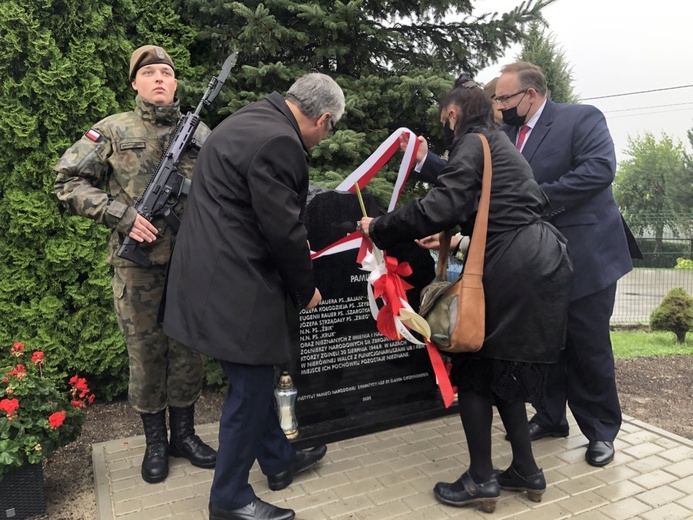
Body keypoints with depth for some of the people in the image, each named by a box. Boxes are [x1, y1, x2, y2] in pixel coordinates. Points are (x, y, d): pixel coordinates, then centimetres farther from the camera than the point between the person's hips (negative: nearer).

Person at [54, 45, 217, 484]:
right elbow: (68, 183, 0)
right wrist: (122, 215, -12)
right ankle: (155, 442, 26)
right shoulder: (113, 131, 2)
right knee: (145, 352, 8)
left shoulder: (200, 134, 8)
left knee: (188, 348, 10)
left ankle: (184, 434, 28)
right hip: (138, 263, -2)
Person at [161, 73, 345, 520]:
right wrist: (305, 289, -3)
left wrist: (298, 245, 26)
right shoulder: (278, 142, -20)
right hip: (235, 287, -11)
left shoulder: (252, 121, 14)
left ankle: (279, 461, 39)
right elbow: (284, 228, -17)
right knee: (251, 387, 3)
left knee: (256, 378, 21)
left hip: (218, 275, 11)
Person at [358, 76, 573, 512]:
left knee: (475, 368, 2)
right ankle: (526, 472, 24)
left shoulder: (471, 143, -5)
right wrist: (455, 235, 31)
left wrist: (380, 228, -9)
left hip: (513, 270, -9)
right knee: (505, 369, 16)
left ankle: (482, 479, 10)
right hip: (540, 264, 9)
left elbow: (444, 205, -18)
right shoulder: (498, 143, 23)